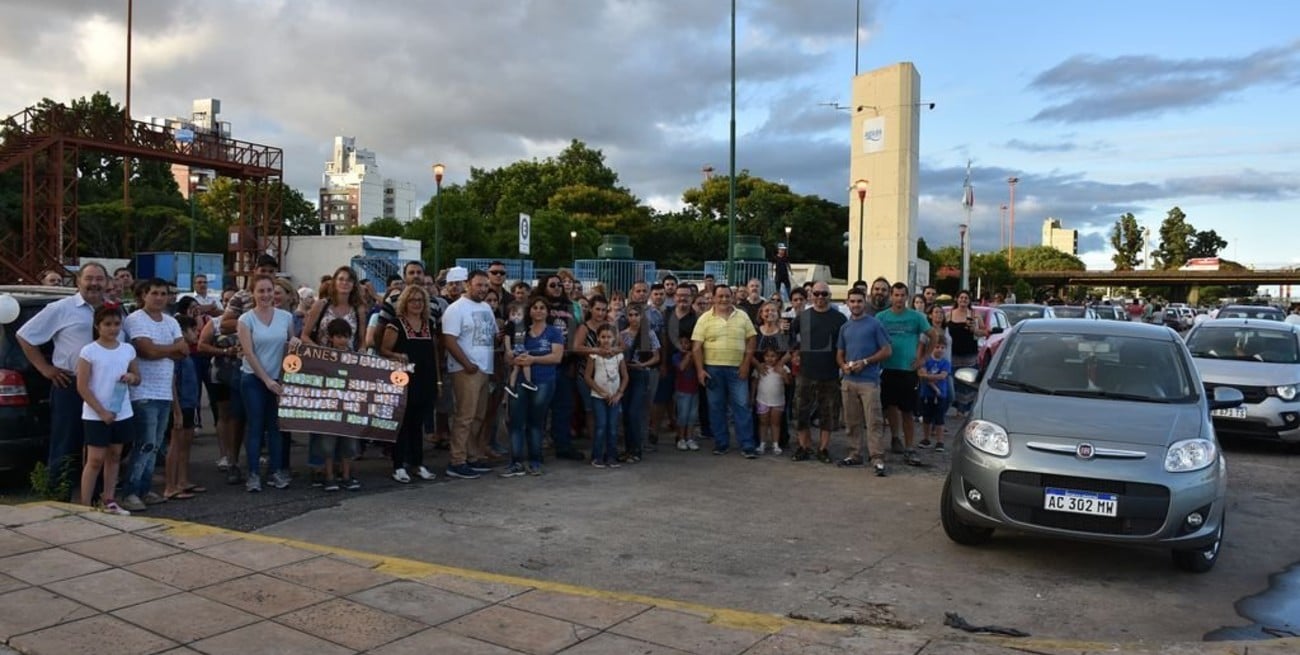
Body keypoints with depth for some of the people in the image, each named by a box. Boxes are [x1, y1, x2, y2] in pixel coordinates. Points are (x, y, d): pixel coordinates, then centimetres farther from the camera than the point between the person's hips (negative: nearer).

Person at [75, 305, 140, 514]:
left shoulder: (128, 349, 5)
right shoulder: (89, 351, -8)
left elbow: (137, 377, 17)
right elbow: (82, 387, -10)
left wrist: (132, 377, -8)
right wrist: (101, 411, -15)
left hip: (122, 413, 5)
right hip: (95, 415, -5)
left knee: (114, 456, 11)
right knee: (95, 459, -3)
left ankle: (109, 501, 20)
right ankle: (85, 505, 4)